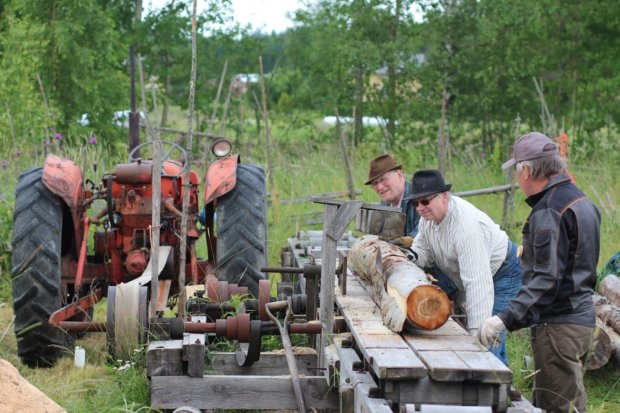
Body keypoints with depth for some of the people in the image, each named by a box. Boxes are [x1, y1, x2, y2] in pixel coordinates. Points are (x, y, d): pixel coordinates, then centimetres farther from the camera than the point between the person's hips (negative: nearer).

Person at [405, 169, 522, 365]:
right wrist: (413, 256, -21)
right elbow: (424, 249, 6)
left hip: (503, 273, -9)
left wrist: (477, 331, -43)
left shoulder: (466, 225, -36)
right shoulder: (429, 216, -8)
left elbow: (478, 283, -40)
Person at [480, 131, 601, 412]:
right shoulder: (581, 202, 14)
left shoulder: (549, 212, -18)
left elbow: (546, 280, -25)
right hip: (582, 317, 10)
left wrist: (507, 319, -28)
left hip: (558, 326, -10)